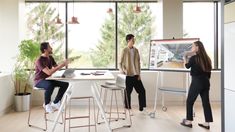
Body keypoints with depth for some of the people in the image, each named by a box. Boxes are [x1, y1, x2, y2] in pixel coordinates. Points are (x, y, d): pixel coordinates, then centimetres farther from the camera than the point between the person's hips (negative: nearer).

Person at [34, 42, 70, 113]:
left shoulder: (50, 57, 5)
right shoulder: (39, 60, -21)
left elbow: (57, 67, 14)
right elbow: (49, 72, -31)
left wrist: (63, 64, -7)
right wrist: (61, 65, -29)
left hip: (47, 79, 8)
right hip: (39, 81, -8)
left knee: (65, 83, -10)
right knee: (50, 85, -40)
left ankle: (55, 103, 1)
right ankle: (47, 104, -12)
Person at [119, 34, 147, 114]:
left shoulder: (136, 50, 8)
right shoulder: (125, 51, -5)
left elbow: (138, 63, 10)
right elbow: (120, 63, -4)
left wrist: (139, 74, 5)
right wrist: (122, 70, -21)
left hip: (135, 75, 5)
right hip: (128, 75, -5)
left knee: (142, 90, 3)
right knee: (128, 92, 2)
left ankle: (142, 107, 15)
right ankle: (127, 108, 17)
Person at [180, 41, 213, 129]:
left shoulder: (194, 58, -11)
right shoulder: (206, 58, 7)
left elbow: (187, 66, 7)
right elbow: (209, 70, 11)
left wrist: (185, 57, 21)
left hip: (197, 82, -6)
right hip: (206, 82, 6)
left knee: (190, 101, 6)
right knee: (206, 102, 9)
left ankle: (189, 122, 11)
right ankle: (207, 123, 13)